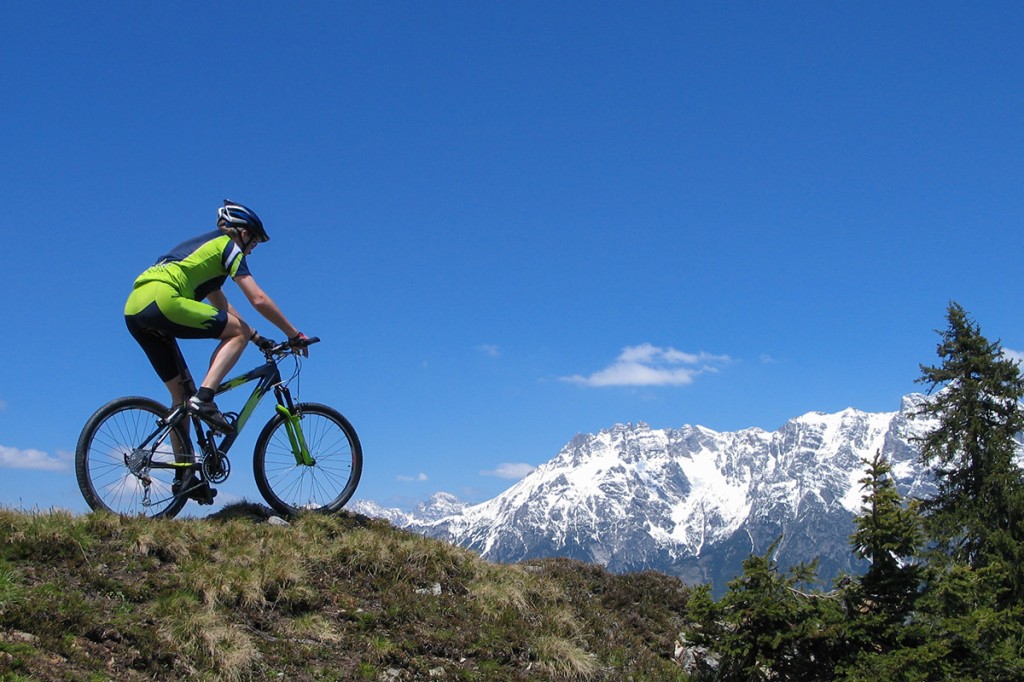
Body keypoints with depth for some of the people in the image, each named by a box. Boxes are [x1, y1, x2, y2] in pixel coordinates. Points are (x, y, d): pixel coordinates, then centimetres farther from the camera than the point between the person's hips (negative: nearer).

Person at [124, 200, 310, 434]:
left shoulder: (206, 248, 33)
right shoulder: (228, 246, 8)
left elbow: (221, 306, 37)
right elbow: (259, 300, 1)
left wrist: (256, 336, 35)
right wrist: (294, 335, 8)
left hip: (133, 310, 9)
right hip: (161, 300, -9)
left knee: (181, 394, 15)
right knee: (239, 332, 0)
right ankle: (204, 398, -13)